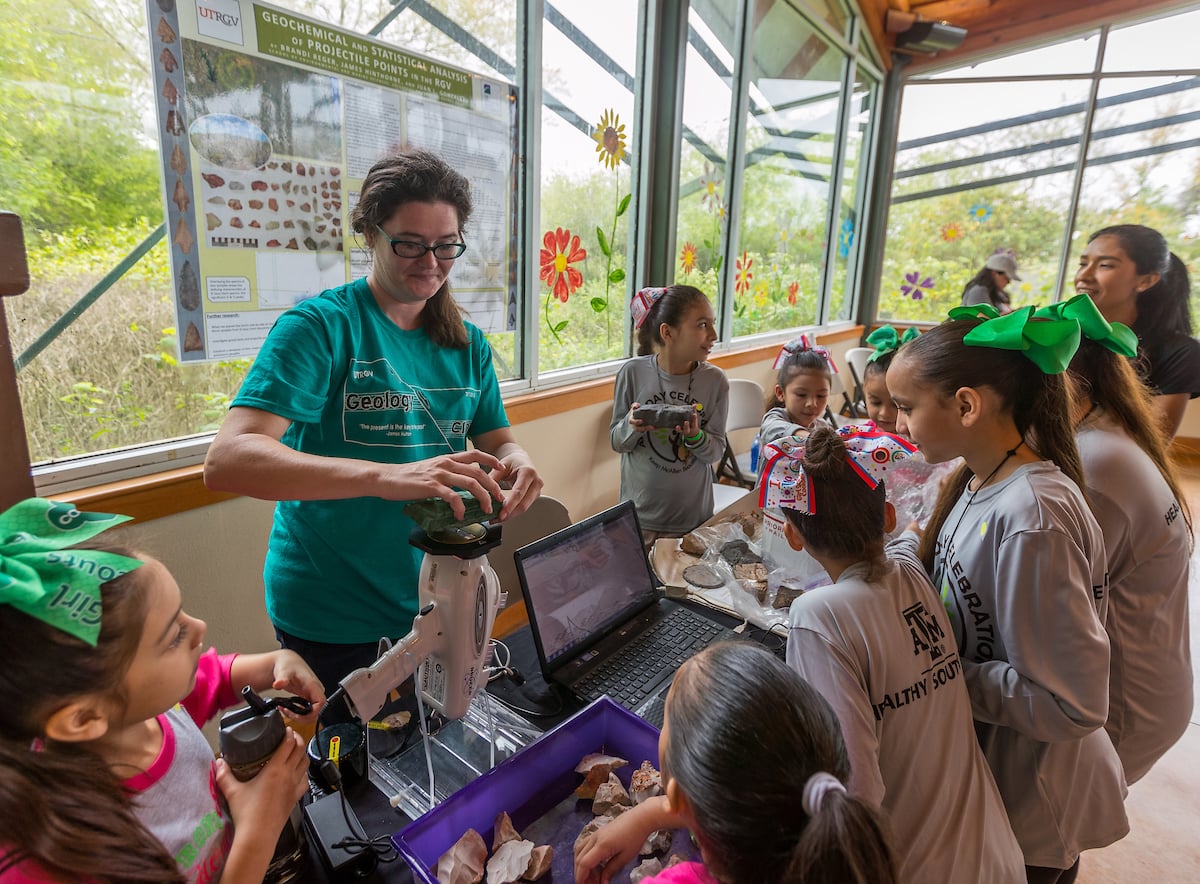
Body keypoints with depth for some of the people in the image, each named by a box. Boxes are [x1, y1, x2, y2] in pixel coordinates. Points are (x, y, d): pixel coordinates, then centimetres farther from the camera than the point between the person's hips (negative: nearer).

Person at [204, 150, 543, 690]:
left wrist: (515, 463, -18)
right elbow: (227, 461, -25)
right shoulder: (321, 325, -15)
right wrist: (385, 476, -40)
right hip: (332, 620, -5)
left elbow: (497, 442, 8)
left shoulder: (468, 345, 4)